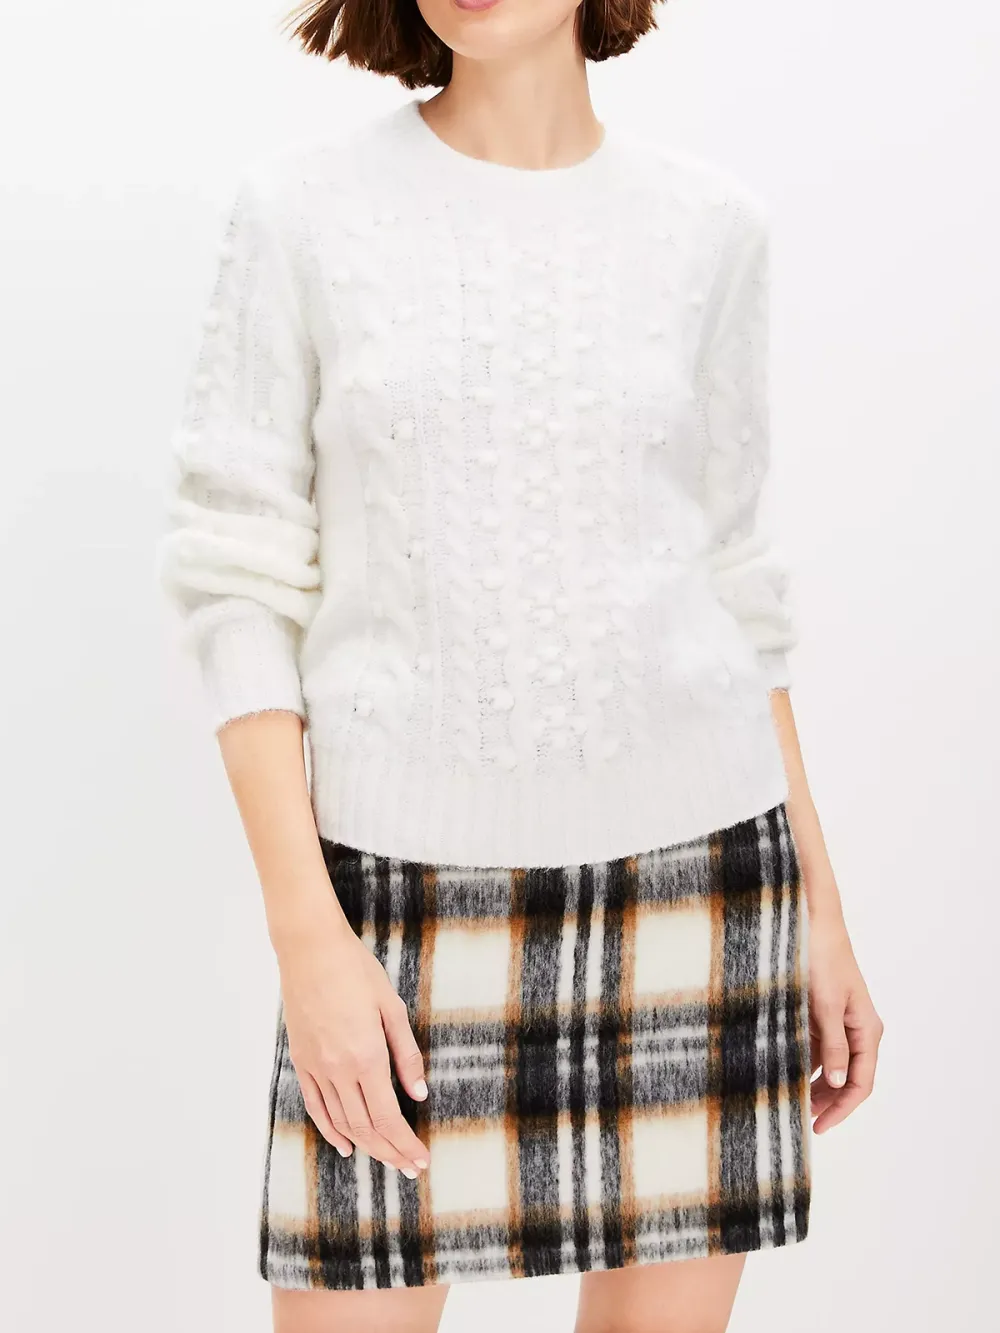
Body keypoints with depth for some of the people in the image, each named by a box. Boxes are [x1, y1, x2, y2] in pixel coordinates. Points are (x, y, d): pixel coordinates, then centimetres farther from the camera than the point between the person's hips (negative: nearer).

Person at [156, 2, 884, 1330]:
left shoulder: (713, 224, 3)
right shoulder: (302, 208, -2)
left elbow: (732, 581, 10)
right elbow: (237, 575, -3)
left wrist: (818, 906, 10)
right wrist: (306, 934, -10)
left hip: (689, 861, 2)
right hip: (407, 872, -1)